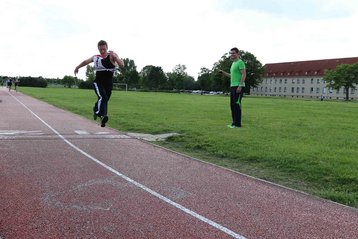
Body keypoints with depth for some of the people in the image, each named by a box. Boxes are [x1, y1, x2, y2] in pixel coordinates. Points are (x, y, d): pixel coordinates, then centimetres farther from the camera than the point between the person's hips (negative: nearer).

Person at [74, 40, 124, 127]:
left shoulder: (112, 56, -1)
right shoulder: (95, 57, 10)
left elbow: (122, 65, -16)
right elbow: (85, 62, 31)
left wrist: (115, 57, -31)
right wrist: (77, 67, 44)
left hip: (108, 83, 0)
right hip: (98, 82, 0)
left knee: (104, 100, 10)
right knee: (102, 97, -26)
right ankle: (102, 115, -37)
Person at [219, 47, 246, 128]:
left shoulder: (240, 62, -7)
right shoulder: (233, 63, 21)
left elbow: (244, 75, -15)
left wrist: (240, 86, -22)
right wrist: (222, 72, 21)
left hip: (238, 87, -9)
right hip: (233, 86, 9)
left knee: (236, 104, -11)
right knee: (232, 105, 8)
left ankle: (237, 124, -8)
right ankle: (234, 122, 13)